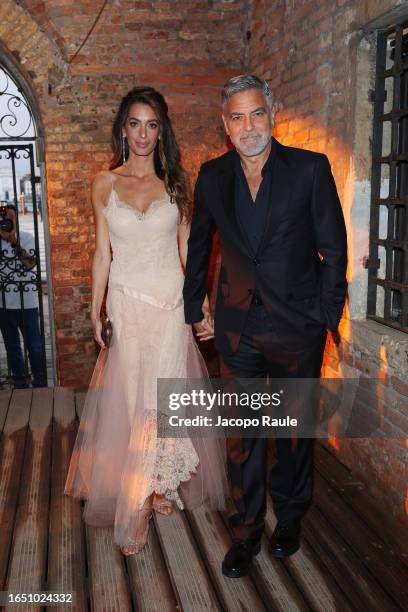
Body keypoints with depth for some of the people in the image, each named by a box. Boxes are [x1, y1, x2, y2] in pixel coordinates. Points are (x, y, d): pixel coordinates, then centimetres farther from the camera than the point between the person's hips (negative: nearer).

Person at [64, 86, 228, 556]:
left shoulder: (175, 183, 3)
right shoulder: (105, 184, 3)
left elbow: (187, 249, 5)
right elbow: (102, 254, 6)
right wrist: (95, 311, 4)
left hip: (172, 304, 0)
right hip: (126, 304, 0)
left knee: (159, 398, 3)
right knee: (131, 399, 4)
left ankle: (138, 507, 22)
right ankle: (157, 488, 24)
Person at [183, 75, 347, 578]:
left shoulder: (311, 169, -7)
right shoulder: (212, 176, 2)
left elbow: (333, 248, -4)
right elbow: (198, 245, 13)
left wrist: (326, 318, -5)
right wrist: (195, 308, 16)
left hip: (297, 327, -2)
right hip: (237, 327, 2)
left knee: (295, 430, 15)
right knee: (241, 434, 9)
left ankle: (289, 518, 37)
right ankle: (246, 532, 27)